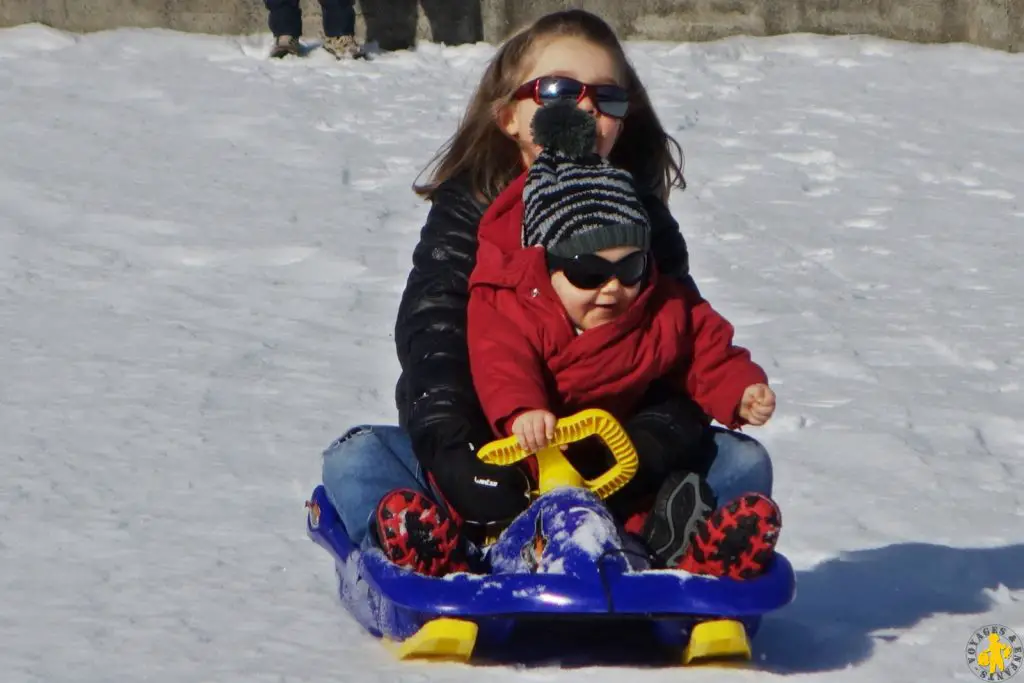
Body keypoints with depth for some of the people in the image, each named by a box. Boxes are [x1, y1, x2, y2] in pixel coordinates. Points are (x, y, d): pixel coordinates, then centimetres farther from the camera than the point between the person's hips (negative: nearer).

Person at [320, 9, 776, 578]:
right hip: (490, 457, -1)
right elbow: (429, 339, -15)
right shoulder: (466, 213, -1)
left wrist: (653, 440, -26)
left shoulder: (644, 221, 5)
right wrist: (451, 452, -33)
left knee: (743, 462, -19)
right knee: (355, 459, -23)